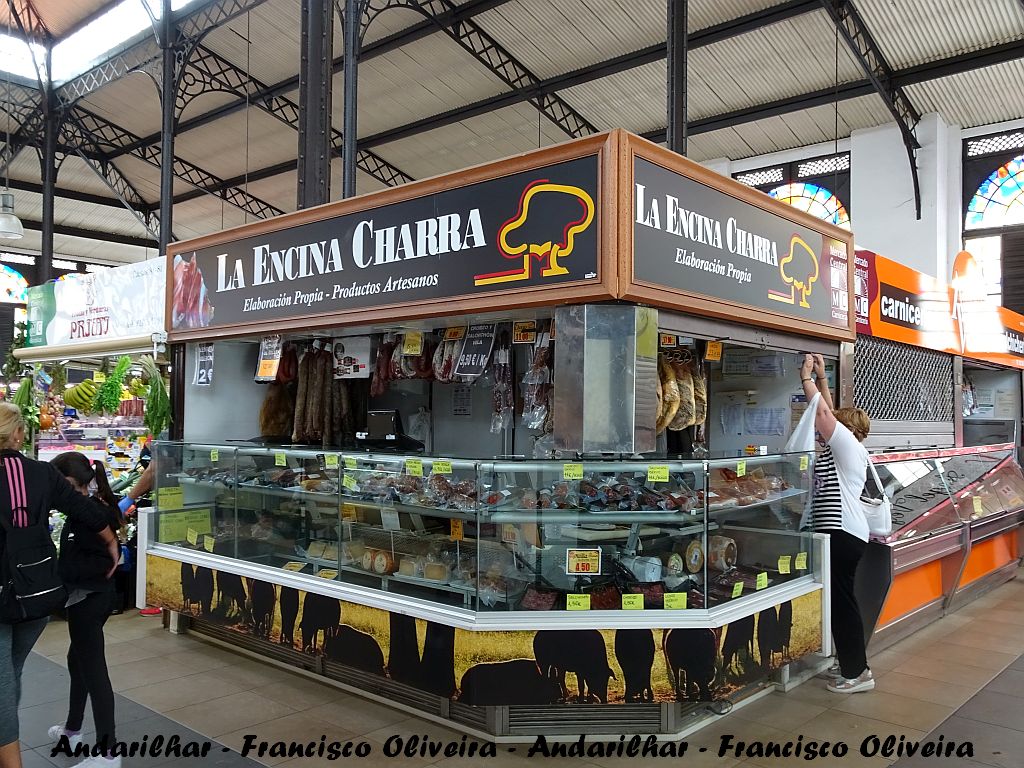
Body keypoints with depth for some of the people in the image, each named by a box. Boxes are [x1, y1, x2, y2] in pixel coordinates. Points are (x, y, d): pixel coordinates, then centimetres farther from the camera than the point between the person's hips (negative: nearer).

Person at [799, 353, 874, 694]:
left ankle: (857, 672, 0)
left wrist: (807, 378, -2)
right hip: (843, 531, 10)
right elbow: (829, 412, 24)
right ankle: (849, 663, 24)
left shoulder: (846, 443, -7)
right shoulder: (846, 448, 18)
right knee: (839, 599, 15)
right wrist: (821, 377, 25)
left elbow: (823, 412, -12)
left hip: (842, 533, -10)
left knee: (842, 599, -6)